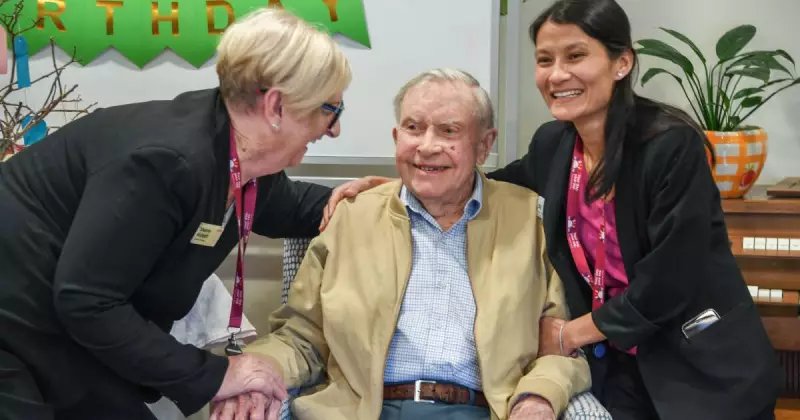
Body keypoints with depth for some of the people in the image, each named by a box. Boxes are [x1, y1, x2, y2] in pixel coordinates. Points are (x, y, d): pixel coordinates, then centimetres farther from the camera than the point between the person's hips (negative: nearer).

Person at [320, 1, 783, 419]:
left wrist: (570, 334, -10)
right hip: (618, 363, 5)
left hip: (704, 368, -4)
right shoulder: (553, 143, 0)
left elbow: (672, 281, -19)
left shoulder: (672, 144, -20)